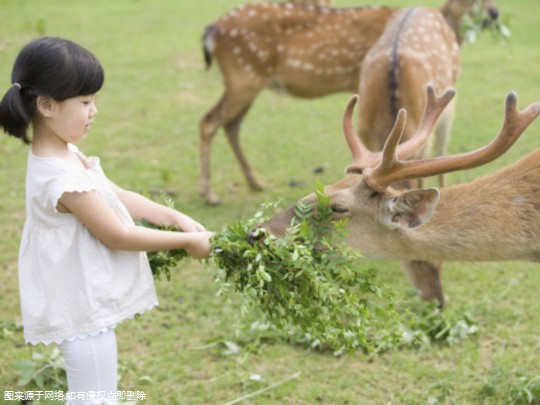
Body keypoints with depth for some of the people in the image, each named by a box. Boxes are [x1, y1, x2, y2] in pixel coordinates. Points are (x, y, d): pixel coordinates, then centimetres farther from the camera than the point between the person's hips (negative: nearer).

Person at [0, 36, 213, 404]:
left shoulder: (63, 154, 2)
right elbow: (119, 236, -22)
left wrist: (176, 217, 2)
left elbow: (117, 196, 10)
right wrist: (186, 242, -12)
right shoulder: (64, 179, -29)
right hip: (84, 308, -10)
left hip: (82, 302, 10)